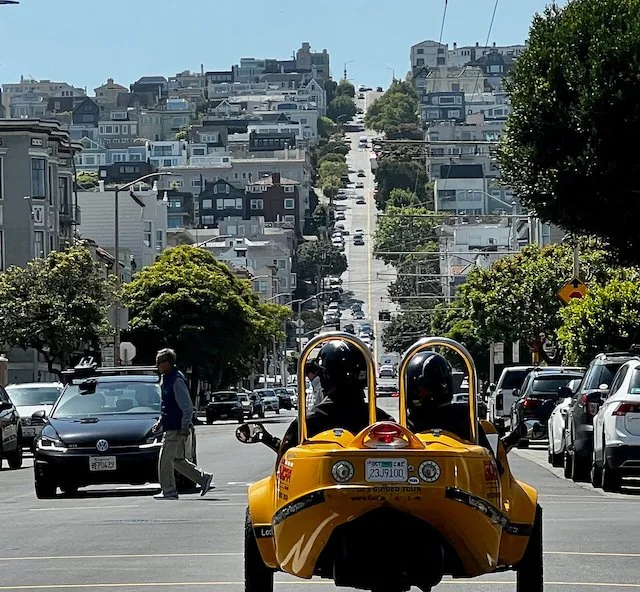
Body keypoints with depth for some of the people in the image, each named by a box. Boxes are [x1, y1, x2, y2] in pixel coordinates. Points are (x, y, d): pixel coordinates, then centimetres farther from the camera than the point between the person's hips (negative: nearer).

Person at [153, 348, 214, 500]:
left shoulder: (177, 381, -17)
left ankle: (169, 492, 4)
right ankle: (204, 479, 19)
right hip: (171, 428, 10)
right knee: (177, 460, 14)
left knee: (165, 460, -4)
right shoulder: (166, 379, 13)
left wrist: (185, 427, -21)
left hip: (176, 430, -10)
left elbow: (187, 407, -19)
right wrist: (160, 422, 20)